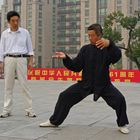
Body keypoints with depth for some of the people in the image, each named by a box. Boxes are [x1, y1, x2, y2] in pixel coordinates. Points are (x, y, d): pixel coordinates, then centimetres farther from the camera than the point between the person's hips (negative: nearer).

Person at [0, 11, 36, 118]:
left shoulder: (25, 32, 6)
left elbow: (30, 48, 8)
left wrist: (31, 61, -1)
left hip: (21, 59, -1)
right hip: (9, 59, 1)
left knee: (25, 85, -3)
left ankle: (29, 110, 2)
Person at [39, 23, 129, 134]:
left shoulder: (107, 49, -8)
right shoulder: (85, 49, -2)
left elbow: (117, 56, -31)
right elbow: (76, 67, -4)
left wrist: (110, 44, -47)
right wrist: (65, 58, -19)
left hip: (104, 84, -2)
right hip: (86, 83, 3)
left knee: (119, 99, -20)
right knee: (65, 96, -1)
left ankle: (123, 124, 7)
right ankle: (54, 121, 18)